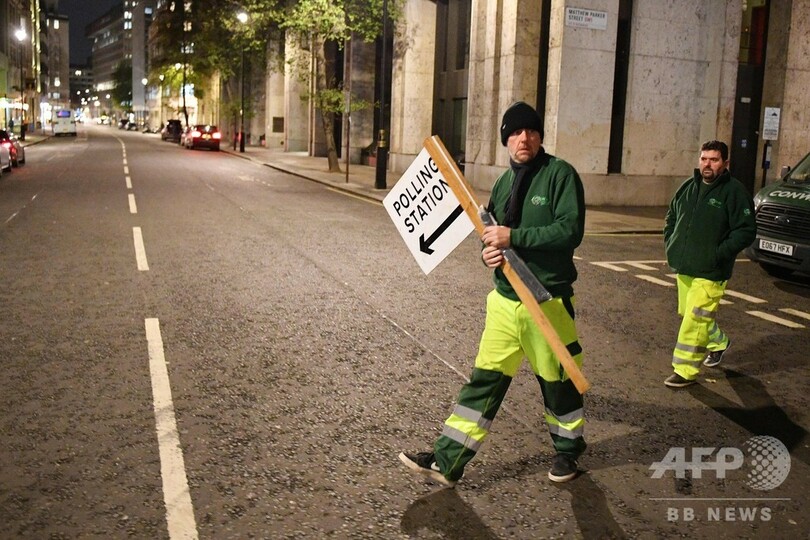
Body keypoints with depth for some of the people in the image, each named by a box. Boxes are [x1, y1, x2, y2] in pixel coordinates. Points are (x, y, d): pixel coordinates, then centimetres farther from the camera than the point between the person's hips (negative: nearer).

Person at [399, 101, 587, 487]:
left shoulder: (560, 174, -9)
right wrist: (489, 251, -5)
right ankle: (447, 461, 7)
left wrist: (513, 237, -23)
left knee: (557, 381, 12)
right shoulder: (503, 183, 11)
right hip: (504, 299, 5)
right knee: (484, 379, 4)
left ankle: (568, 449, 37)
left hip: (547, 300, -5)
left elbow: (570, 231, -20)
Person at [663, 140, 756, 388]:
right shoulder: (688, 187, 9)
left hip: (710, 272, -7)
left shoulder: (734, 191, -10)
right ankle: (718, 342, 45)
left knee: (695, 319, -10)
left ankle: (686, 371, -2)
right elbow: (671, 217, 22)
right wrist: (670, 243, 10)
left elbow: (746, 230, -12)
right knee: (688, 313, 20)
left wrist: (720, 253, -18)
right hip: (683, 267, 7)